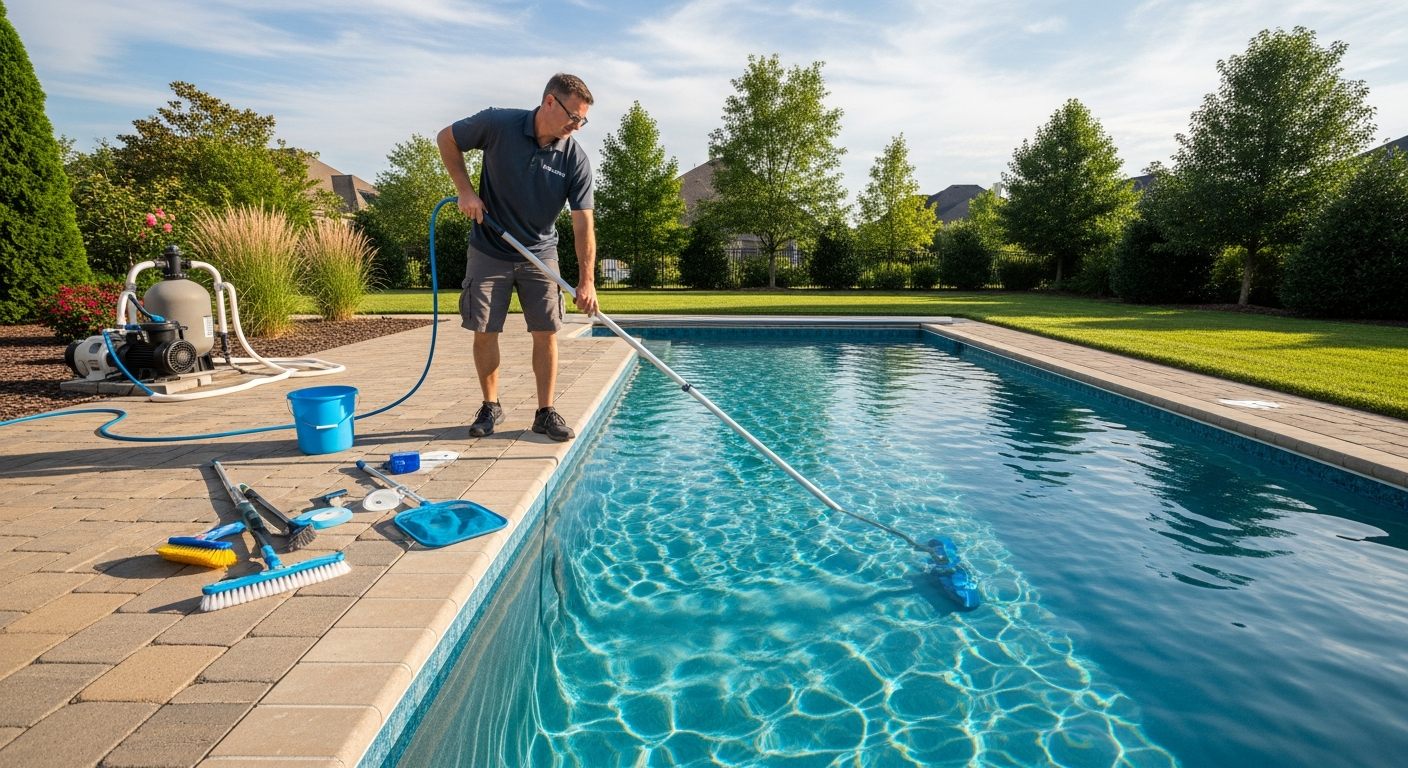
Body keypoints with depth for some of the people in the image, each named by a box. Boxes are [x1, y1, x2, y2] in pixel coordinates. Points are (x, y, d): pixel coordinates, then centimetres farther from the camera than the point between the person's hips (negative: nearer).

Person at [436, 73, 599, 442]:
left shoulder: (576, 158, -13)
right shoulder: (499, 125, -15)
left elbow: (583, 223, -16)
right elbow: (447, 139, 1)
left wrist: (586, 280, -23)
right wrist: (465, 190, -10)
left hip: (540, 254, 1)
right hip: (489, 250, -1)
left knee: (547, 332, -3)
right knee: (484, 332, 2)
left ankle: (546, 412, 9)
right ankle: (491, 407, 18)